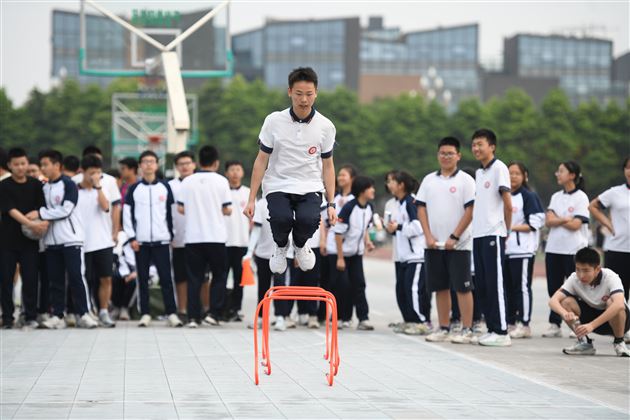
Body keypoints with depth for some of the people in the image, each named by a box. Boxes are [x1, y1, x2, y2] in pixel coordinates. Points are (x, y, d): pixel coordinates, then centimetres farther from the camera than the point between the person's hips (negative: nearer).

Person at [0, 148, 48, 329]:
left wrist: (41, 223, -19)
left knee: (30, 278, -2)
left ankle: (30, 316, 4)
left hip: (29, 239, 1)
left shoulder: (35, 185, 6)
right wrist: (31, 223, -25)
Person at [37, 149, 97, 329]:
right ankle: (57, 316, 6)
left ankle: (83, 314, -3)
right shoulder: (44, 188, 14)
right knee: (55, 279, 3)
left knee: (76, 277, -7)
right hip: (51, 240, 6)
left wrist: (40, 213, -13)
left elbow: (65, 210, -14)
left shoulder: (68, 185, -5)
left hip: (71, 239, -6)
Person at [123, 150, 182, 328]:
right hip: (140, 241, 0)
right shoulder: (134, 189, 6)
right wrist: (131, 237, -2)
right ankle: (145, 314, 6)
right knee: (143, 279, 2)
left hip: (161, 240, 0)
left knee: (166, 278, -5)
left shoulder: (165, 187, 8)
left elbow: (171, 212, 11)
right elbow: (127, 213, 5)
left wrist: (171, 234, 6)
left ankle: (171, 313, -5)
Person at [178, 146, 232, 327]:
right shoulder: (221, 181, -4)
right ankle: (214, 313, 0)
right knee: (219, 276, 10)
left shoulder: (187, 182, 1)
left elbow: (181, 209, 1)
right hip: (216, 237, -2)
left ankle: (193, 317, 0)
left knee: (194, 278, 5)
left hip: (193, 237, 2)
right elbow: (227, 210, -4)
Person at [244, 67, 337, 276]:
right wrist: (251, 199, 1)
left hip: (310, 188, 1)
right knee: (282, 218, -32)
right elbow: (261, 160, 4)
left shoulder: (325, 126, 0)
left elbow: (327, 166, 9)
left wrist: (331, 204, 3)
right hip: (278, 186, -1)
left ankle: (300, 245, 9)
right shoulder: (274, 121, -3)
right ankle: (281, 246, 7)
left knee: (308, 220, -31)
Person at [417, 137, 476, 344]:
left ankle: (467, 330, -2)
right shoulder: (429, 180, 11)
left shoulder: (465, 180, -2)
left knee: (462, 287, -4)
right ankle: (443, 329, 15)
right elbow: (421, 208, 9)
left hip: (458, 244, -4)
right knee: (440, 288, 8)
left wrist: (454, 237, -12)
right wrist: (428, 236, -3)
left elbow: (470, 211, -7)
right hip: (434, 244, 5)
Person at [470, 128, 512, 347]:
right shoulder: (479, 173, 18)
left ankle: (501, 332, -6)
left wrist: (505, 231, -4)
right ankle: (491, 329, 13)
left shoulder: (499, 168, -7)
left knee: (495, 284, -8)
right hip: (478, 234, 8)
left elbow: (508, 204, -9)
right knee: (482, 285, 8)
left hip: (493, 234, -8)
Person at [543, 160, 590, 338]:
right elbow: (549, 221, 2)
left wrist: (556, 220, -4)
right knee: (554, 289, 5)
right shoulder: (556, 197, 14)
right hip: (554, 248, 6)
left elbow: (576, 225, -13)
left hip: (574, 250, -6)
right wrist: (565, 219, -11)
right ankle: (554, 325, 9)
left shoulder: (581, 197, -3)